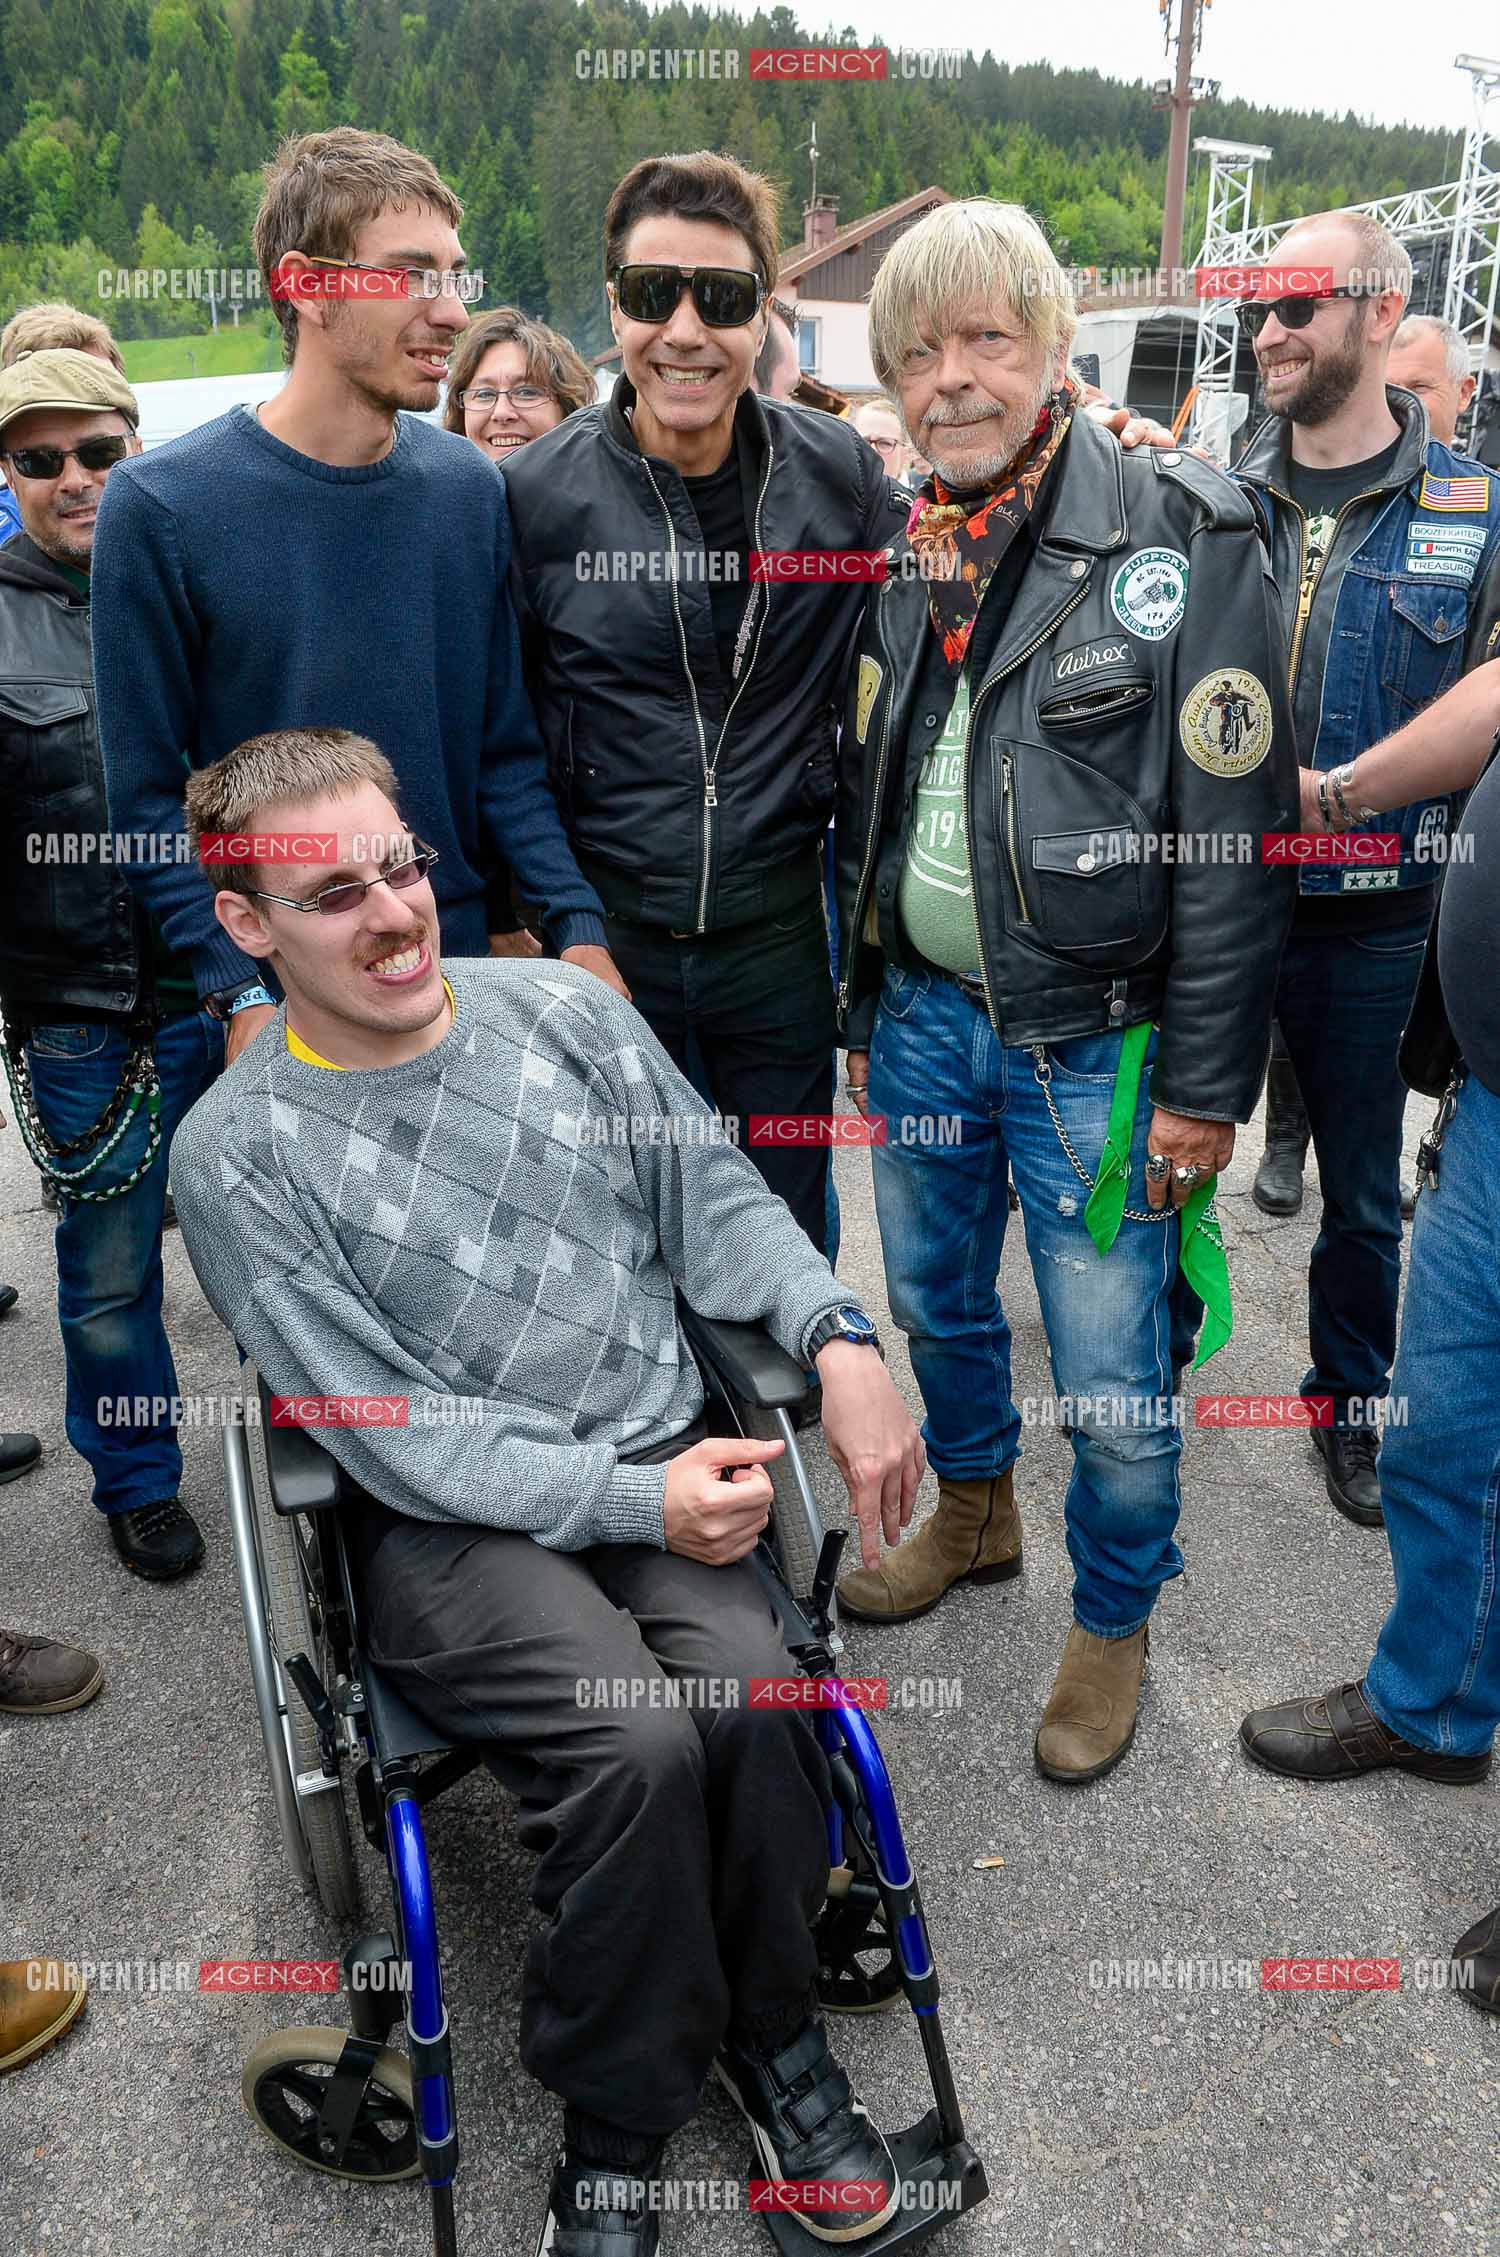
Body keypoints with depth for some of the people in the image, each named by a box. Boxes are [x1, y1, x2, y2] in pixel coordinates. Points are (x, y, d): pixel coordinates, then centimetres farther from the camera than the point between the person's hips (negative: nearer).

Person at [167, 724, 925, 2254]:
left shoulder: (562, 1007, 5)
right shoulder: (239, 1154, -6)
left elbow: (718, 1202, 9)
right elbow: (397, 1436, -9)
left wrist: (841, 1339, -8)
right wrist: (638, 1501, -16)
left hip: (662, 1459, 3)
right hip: (447, 1519, -3)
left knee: (746, 1691, -23)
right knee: (638, 1742, -27)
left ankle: (772, 2033, 6)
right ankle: (616, 2124, 0)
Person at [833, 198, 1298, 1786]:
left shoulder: (1183, 538, -11)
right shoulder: (897, 554, 6)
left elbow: (1234, 835, -14)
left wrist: (1206, 1084, -15)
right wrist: (863, 1006, 14)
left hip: (1092, 1041, -5)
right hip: (923, 1011, 6)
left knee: (1112, 1379, 3)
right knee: (934, 1300, 21)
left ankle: (1113, 1617, 29)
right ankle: (974, 1515, 47)